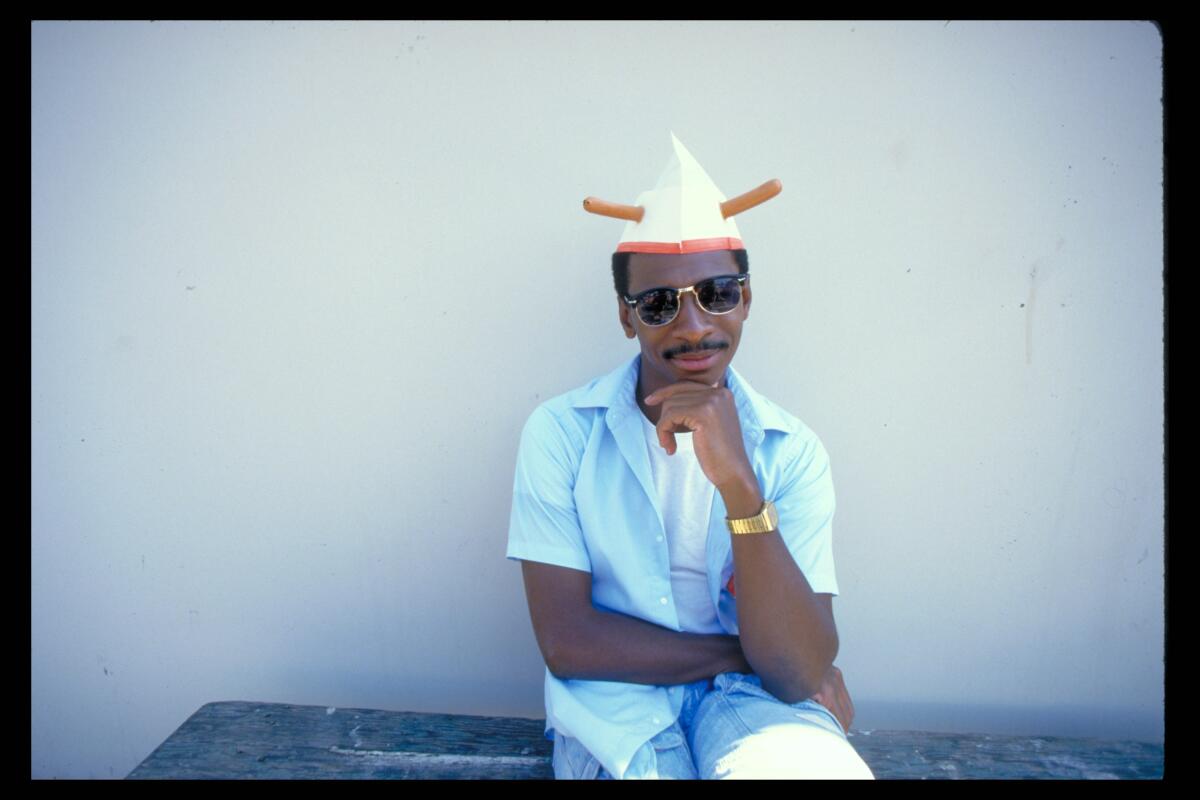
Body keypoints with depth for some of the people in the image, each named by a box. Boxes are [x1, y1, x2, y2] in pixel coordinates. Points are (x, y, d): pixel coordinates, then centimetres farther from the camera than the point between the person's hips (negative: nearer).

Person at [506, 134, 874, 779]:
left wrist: (739, 483, -26)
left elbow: (800, 675, -14)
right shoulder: (560, 433, -8)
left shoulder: (791, 451, -5)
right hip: (614, 700, 0)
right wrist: (745, 653, -9)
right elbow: (566, 642, -11)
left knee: (811, 762, -30)